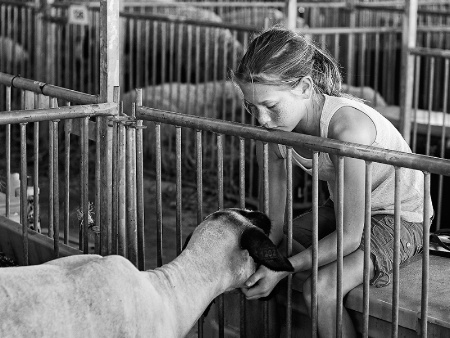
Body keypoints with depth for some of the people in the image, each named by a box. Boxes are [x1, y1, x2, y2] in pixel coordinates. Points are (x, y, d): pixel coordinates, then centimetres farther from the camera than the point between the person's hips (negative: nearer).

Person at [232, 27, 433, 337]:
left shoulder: (347, 128, -37)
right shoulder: (272, 127, -16)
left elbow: (348, 237, -29)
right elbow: (274, 222, -7)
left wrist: (283, 269, -30)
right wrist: (263, 258, -24)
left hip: (399, 220, -7)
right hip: (344, 208, 7)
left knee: (321, 288, -27)